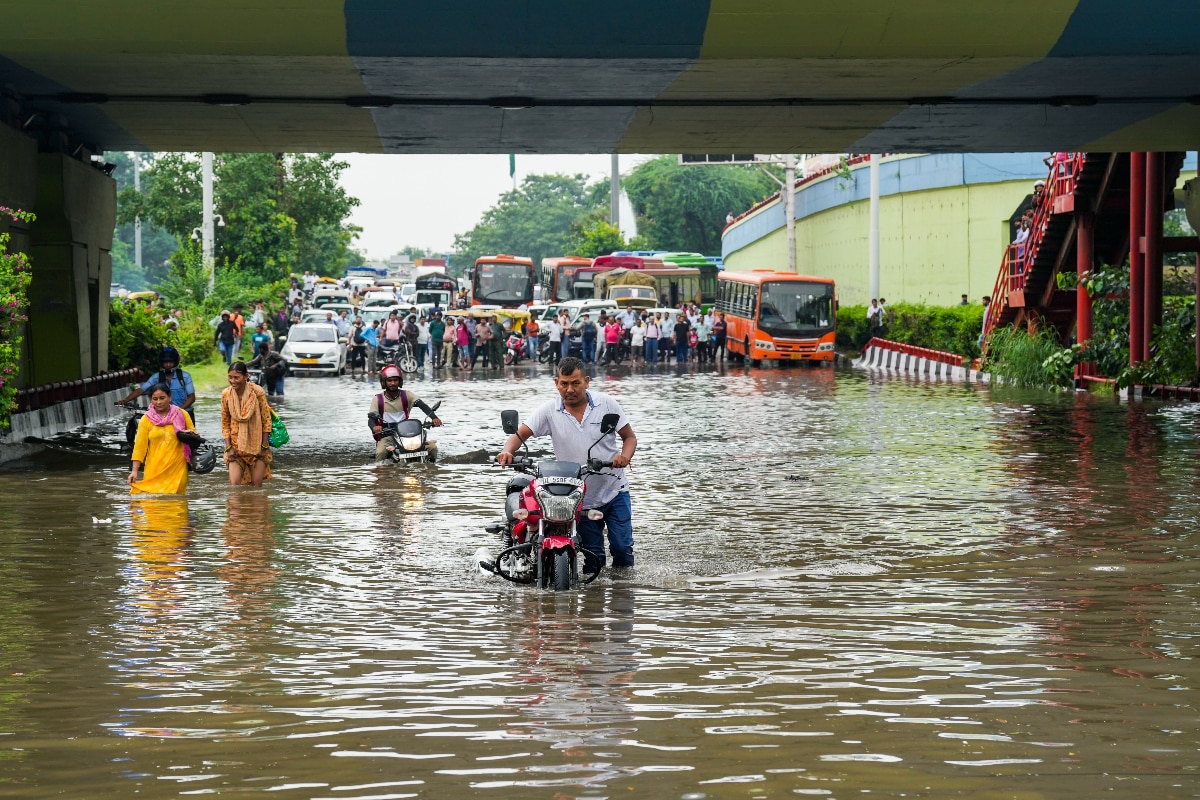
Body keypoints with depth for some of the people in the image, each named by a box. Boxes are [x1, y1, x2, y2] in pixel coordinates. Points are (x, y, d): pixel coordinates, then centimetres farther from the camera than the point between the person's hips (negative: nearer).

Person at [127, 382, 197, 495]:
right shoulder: (146, 419, 6)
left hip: (177, 469, 0)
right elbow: (139, 445, 3)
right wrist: (134, 471, -4)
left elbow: (194, 433, 19)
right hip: (154, 471, 0)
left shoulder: (181, 415, 8)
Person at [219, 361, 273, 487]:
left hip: (257, 445, -1)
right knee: (234, 484, -10)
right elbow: (225, 423, 5)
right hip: (235, 445, 2)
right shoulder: (226, 394, -5)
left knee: (256, 485, 1)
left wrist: (264, 447, -6)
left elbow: (266, 420, -5)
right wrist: (228, 447, -3)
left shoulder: (257, 392, -12)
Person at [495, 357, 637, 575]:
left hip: (614, 491, 0)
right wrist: (508, 451, -26)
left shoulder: (606, 404, -3)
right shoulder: (549, 410, -3)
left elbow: (629, 436, 2)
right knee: (592, 556, 5)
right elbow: (520, 434, -4)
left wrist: (624, 456, -20)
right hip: (581, 499, 1)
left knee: (622, 546, -5)